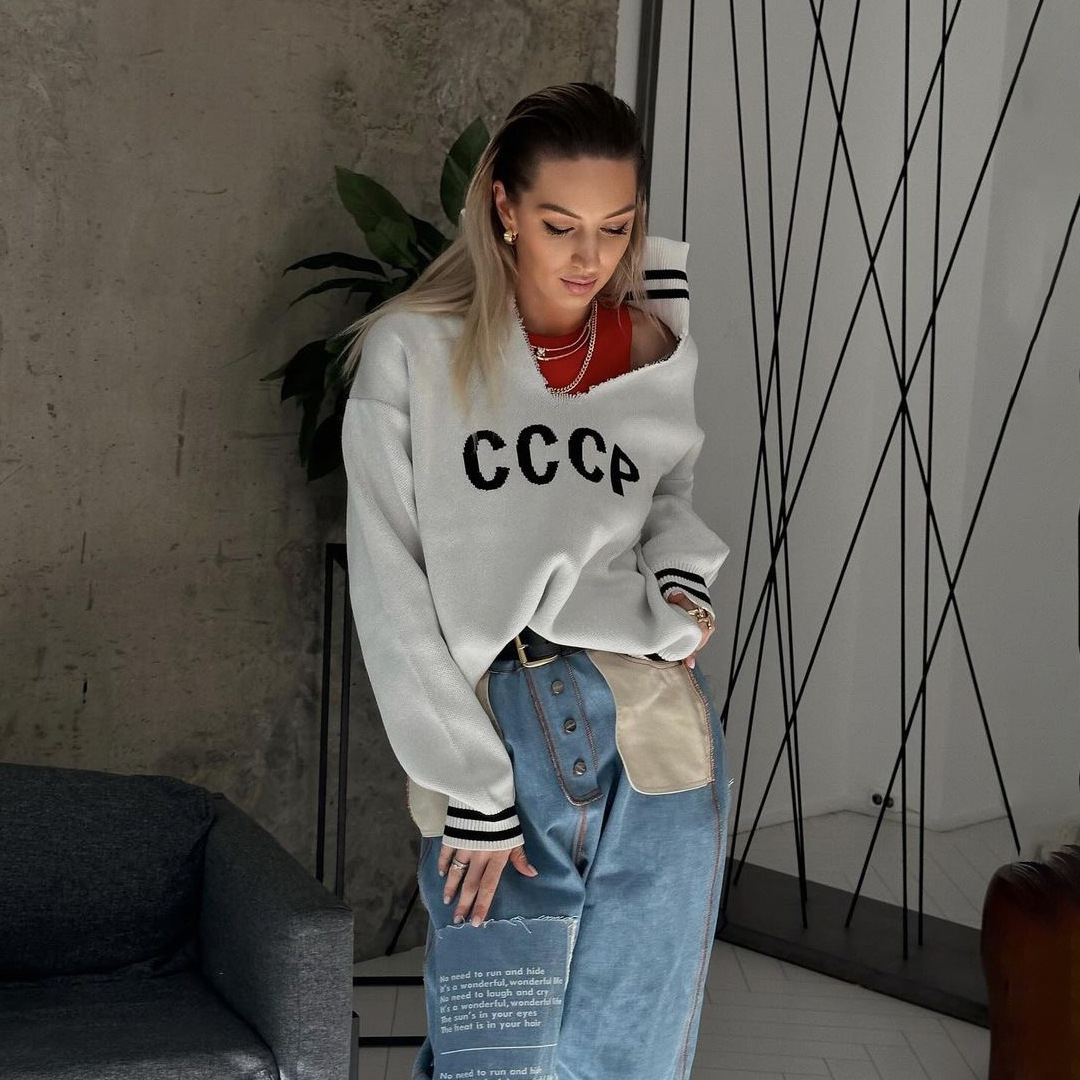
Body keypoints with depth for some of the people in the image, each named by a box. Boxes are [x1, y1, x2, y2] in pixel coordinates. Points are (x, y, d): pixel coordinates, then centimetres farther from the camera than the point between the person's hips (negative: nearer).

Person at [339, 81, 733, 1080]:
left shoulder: (662, 348, 7)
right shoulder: (411, 353, -2)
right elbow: (392, 596, -5)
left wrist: (682, 574, 0)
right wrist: (471, 789, -9)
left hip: (654, 737, 3)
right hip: (488, 732, -2)